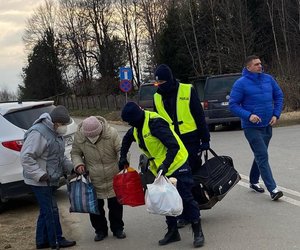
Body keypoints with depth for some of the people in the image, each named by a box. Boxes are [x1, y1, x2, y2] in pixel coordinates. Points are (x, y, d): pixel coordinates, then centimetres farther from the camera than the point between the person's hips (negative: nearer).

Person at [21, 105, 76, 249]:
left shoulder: (55, 133, 10)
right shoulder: (38, 133, -21)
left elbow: (60, 156, 21)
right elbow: (26, 157, -24)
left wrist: (71, 167, 8)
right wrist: (40, 174, -25)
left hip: (50, 180, 10)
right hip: (40, 181, -9)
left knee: (45, 211, 15)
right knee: (51, 211, -3)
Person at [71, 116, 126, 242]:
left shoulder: (111, 133, -19)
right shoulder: (79, 136, -14)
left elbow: (121, 149, -11)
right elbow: (75, 153, 2)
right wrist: (78, 164, -17)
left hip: (113, 179, -1)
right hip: (93, 181, 1)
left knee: (116, 205, 12)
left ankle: (118, 229, 31)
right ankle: (100, 230, 29)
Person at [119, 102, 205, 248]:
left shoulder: (155, 123, -26)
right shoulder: (136, 127, 3)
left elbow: (174, 146, -31)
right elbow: (127, 139, 26)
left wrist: (165, 165, -37)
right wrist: (123, 157, 20)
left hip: (177, 164, -9)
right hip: (160, 168, 9)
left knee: (186, 198, -6)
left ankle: (198, 232, 4)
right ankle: (172, 232, 24)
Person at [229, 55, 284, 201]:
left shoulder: (268, 79, 3)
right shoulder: (241, 83, -12)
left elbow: (279, 96, 11)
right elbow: (233, 105, -11)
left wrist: (276, 114, -1)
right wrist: (249, 115, -23)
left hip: (267, 126, 6)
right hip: (251, 127, -6)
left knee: (260, 155, 17)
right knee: (262, 156, -11)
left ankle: (253, 181, 35)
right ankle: (272, 189, -12)